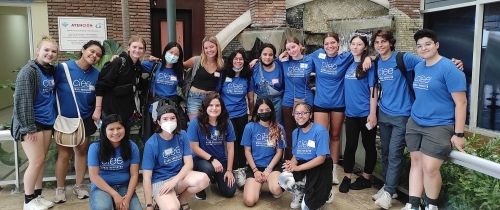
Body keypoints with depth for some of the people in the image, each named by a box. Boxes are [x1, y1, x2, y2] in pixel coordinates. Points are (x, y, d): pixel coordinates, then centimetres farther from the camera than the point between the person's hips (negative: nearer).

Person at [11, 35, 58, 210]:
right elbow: (22, 101, -18)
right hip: (31, 123, -7)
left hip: (47, 122, 7)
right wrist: (28, 127, -20)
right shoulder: (28, 71, -14)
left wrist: (53, 118, 11)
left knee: (41, 160, 12)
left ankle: (37, 195, 24)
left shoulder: (51, 71, 9)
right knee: (36, 161, -5)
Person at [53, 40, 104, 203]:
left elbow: (98, 96, 8)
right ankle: (60, 189, 21)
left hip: (85, 119, 4)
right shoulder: (63, 68, -15)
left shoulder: (96, 74, -3)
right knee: (64, 154, 1)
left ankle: (78, 186, 28)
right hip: (64, 119, -3)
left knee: (82, 151, 12)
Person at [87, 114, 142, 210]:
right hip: (101, 187, -2)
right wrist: (115, 195, -15)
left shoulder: (132, 146, -2)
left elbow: (134, 174, -2)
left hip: (124, 187, 2)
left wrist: (128, 197, -16)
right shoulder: (95, 147, -7)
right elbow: (93, 176, -9)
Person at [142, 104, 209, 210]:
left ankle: (182, 200, 3)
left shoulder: (182, 135, -4)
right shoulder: (151, 144, -15)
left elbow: (189, 163, -6)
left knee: (203, 179, -25)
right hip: (160, 181, -4)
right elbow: (146, 177, -13)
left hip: (179, 176, 5)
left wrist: (174, 181, -22)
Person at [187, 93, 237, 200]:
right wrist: (212, 159, -23)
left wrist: (229, 170, -7)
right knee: (208, 168, -38)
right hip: (201, 159, -3)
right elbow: (194, 147, -14)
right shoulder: (196, 123, -17)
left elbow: (230, 148, -3)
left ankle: (217, 178, 28)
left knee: (230, 192, -7)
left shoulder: (227, 123, -7)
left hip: (221, 160, 4)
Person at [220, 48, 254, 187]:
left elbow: (250, 99, 12)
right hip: (227, 115, -2)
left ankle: (242, 169, 15)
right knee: (233, 142, -3)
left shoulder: (247, 78, 4)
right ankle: (235, 170, 10)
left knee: (241, 142, 3)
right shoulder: (223, 76, -3)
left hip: (242, 115, 2)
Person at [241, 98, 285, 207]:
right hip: (254, 166, 0)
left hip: (273, 166, 0)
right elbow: (247, 151, 1)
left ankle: (269, 180, 5)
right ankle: (257, 185, 16)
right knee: (249, 201, -17)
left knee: (276, 190, -32)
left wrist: (268, 169, -10)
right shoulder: (250, 127, -2)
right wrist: (255, 170, -8)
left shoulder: (278, 128, 1)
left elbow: (279, 152, 1)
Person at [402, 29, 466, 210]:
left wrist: (458, 134, -15)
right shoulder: (418, 67, 8)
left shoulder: (449, 68, -13)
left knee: (429, 168, -9)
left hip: (439, 126, -7)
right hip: (415, 124, 7)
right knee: (416, 162, 8)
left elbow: (461, 103, -14)